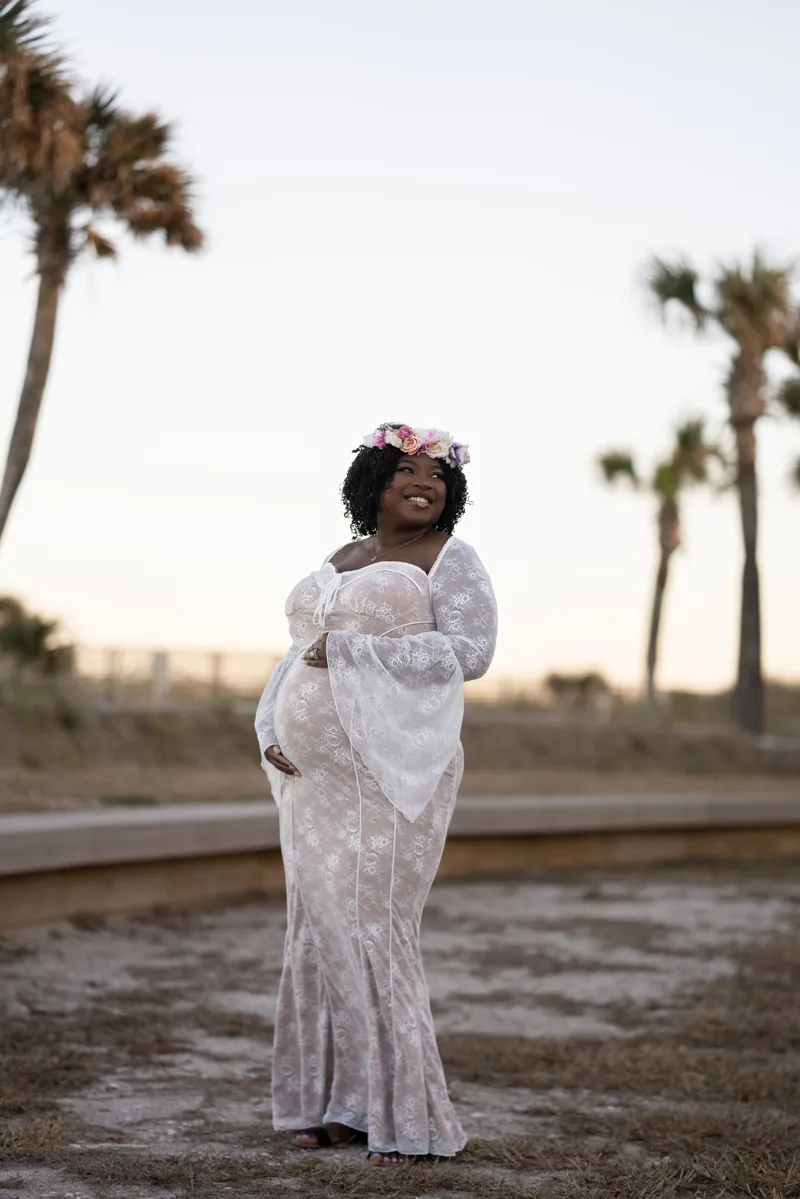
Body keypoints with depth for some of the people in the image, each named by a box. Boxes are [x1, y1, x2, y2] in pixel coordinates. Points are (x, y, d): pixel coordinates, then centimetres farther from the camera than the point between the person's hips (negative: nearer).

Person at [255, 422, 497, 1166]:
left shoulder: (450, 559, -2)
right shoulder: (339, 563, 18)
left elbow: (470, 652, -15)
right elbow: (299, 658, 20)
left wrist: (350, 650, -15)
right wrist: (271, 732, 2)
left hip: (392, 770, -7)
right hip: (317, 774, 7)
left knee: (371, 929, -9)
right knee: (321, 928, 6)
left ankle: (401, 1114, -1)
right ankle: (334, 1102, 13)